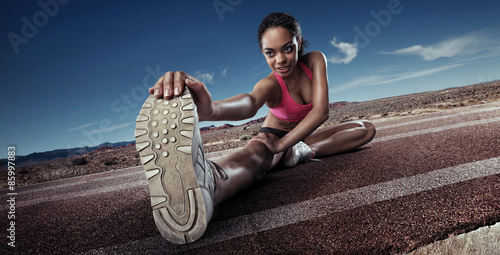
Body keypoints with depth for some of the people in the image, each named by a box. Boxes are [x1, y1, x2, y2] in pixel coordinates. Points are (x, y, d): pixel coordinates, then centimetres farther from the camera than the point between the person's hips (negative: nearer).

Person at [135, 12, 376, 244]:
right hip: (274, 136, -5)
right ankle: (204, 189, -78)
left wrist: (283, 143, -39)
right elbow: (250, 102, -53)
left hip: (303, 135, 6)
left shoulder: (315, 60, -19)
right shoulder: (270, 84, -28)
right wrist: (210, 109, -76)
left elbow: (321, 111, -30)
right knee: (253, 154, -42)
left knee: (366, 128, -9)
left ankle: (306, 152, -26)